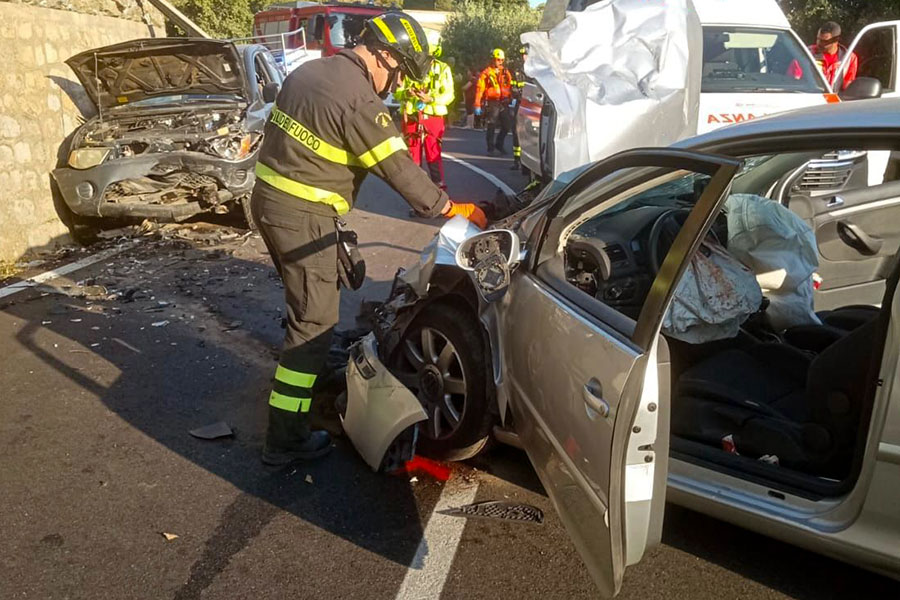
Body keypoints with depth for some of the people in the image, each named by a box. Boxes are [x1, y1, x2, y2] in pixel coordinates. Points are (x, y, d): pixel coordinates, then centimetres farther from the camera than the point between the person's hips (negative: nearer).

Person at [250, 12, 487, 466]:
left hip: (268, 199, 10)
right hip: (302, 218, -10)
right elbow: (399, 169, -17)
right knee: (314, 321, -3)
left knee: (306, 301, 26)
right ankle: (285, 440, 1)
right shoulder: (358, 101, -19)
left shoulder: (311, 71, 11)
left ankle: (315, 375, 48)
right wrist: (450, 208, -7)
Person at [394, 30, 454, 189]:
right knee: (413, 155, 8)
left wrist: (431, 98, -22)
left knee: (434, 155, -3)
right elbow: (396, 92, 4)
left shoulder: (442, 68, 2)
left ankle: (439, 187, 3)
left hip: (433, 118, -2)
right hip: (411, 118, 2)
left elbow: (449, 95, -5)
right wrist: (406, 93, -19)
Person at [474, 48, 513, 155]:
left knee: (506, 126, 7)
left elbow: (510, 85, 15)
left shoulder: (505, 72, 12)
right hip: (492, 103, -4)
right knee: (491, 127, 0)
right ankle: (490, 148, 10)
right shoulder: (486, 73, -2)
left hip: (504, 102, 5)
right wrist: (477, 105, -12)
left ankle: (499, 145, 26)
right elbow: (479, 89, -6)